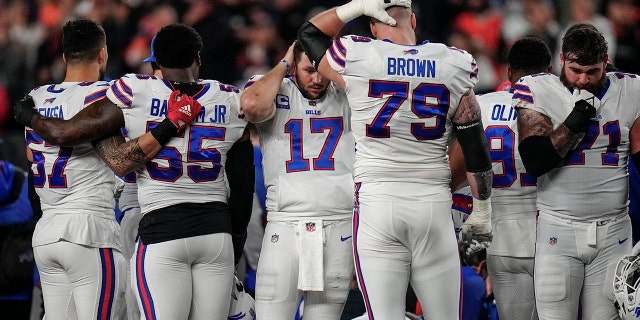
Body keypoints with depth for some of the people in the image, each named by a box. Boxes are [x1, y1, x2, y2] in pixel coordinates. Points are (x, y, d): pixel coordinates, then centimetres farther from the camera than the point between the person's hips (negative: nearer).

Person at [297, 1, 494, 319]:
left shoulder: (356, 59, -4)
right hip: (433, 205, 1)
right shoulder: (453, 67, 1)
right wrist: (482, 210, 14)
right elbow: (475, 146, 5)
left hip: (376, 203, -1)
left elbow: (308, 33, 18)